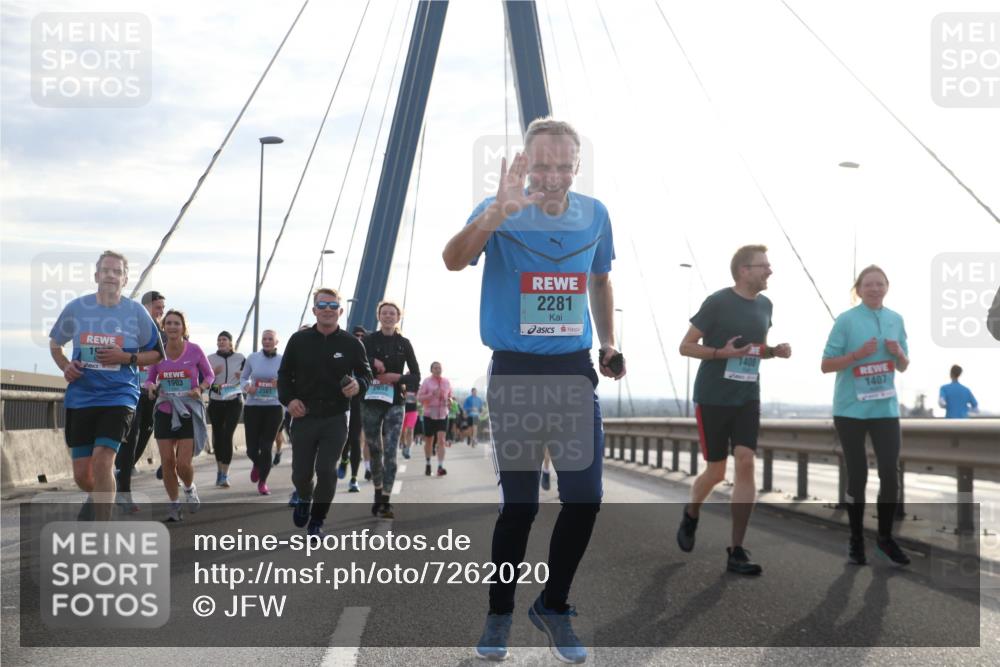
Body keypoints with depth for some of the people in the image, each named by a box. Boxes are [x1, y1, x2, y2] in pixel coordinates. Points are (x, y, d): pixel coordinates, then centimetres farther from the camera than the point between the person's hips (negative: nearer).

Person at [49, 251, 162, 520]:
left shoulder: (136, 313, -2)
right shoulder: (76, 308, 2)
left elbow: (157, 354, 7)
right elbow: (55, 343, 18)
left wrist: (127, 358, -11)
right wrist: (65, 367, -1)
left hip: (119, 395, -3)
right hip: (80, 398, 3)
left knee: (102, 460, -20)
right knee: (81, 474, 6)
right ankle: (97, 497, 43)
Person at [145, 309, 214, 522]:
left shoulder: (194, 350, -6)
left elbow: (209, 375, 6)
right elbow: (150, 378, 10)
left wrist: (200, 388, -14)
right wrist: (151, 387, -13)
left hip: (189, 412, -2)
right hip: (164, 412, 2)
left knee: (183, 464, -9)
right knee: (167, 462, -1)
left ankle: (190, 489, 24)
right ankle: (174, 504, 17)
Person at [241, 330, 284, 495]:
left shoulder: (282, 360, -1)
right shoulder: (252, 358, 2)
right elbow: (244, 378, 13)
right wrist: (246, 387, -8)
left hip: (274, 407, -1)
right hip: (253, 406, 1)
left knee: (266, 447, -3)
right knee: (252, 449, 2)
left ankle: (262, 482, 17)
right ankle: (257, 464, 40)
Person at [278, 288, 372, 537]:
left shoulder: (351, 343, -1)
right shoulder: (299, 340, 2)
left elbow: (366, 374, 8)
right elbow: (284, 374, 10)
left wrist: (358, 384, -16)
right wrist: (288, 399, -7)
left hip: (335, 419, -1)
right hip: (304, 416, 1)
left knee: (326, 470, -9)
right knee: (301, 473, 5)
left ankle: (317, 521, 12)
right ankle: (304, 498, 41)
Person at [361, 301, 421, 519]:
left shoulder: (404, 343, 5)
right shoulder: (369, 340, 4)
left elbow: (416, 376, 5)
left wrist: (397, 377, -11)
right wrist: (372, 362, -20)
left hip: (394, 404, -1)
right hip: (371, 402, 1)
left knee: (390, 452, -10)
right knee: (374, 451, 10)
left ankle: (385, 501, -11)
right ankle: (377, 494, 27)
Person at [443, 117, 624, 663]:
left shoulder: (594, 215, 4)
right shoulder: (502, 212, -9)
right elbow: (454, 260, -28)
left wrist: (609, 344, 13)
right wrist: (496, 213, -44)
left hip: (575, 370, 4)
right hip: (515, 371, -3)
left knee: (585, 497, 1)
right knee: (519, 503, 1)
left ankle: (554, 607, 22)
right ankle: (498, 613, 22)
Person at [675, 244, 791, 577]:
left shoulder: (765, 305, 8)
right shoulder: (718, 302, -11)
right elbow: (686, 346, -8)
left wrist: (776, 351, 0)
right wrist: (722, 352, -23)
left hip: (747, 398, 5)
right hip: (713, 397, -5)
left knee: (745, 464, -8)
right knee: (716, 471, 2)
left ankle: (737, 552, -4)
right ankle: (690, 516, 36)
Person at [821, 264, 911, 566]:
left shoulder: (896, 320, 7)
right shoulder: (846, 320, -7)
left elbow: (903, 367, 14)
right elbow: (826, 365, -7)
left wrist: (898, 353, -8)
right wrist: (858, 354, -21)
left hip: (886, 409, 3)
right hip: (851, 410, -3)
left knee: (891, 473, 0)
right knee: (857, 475, 4)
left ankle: (885, 537, 19)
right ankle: (856, 540, 19)